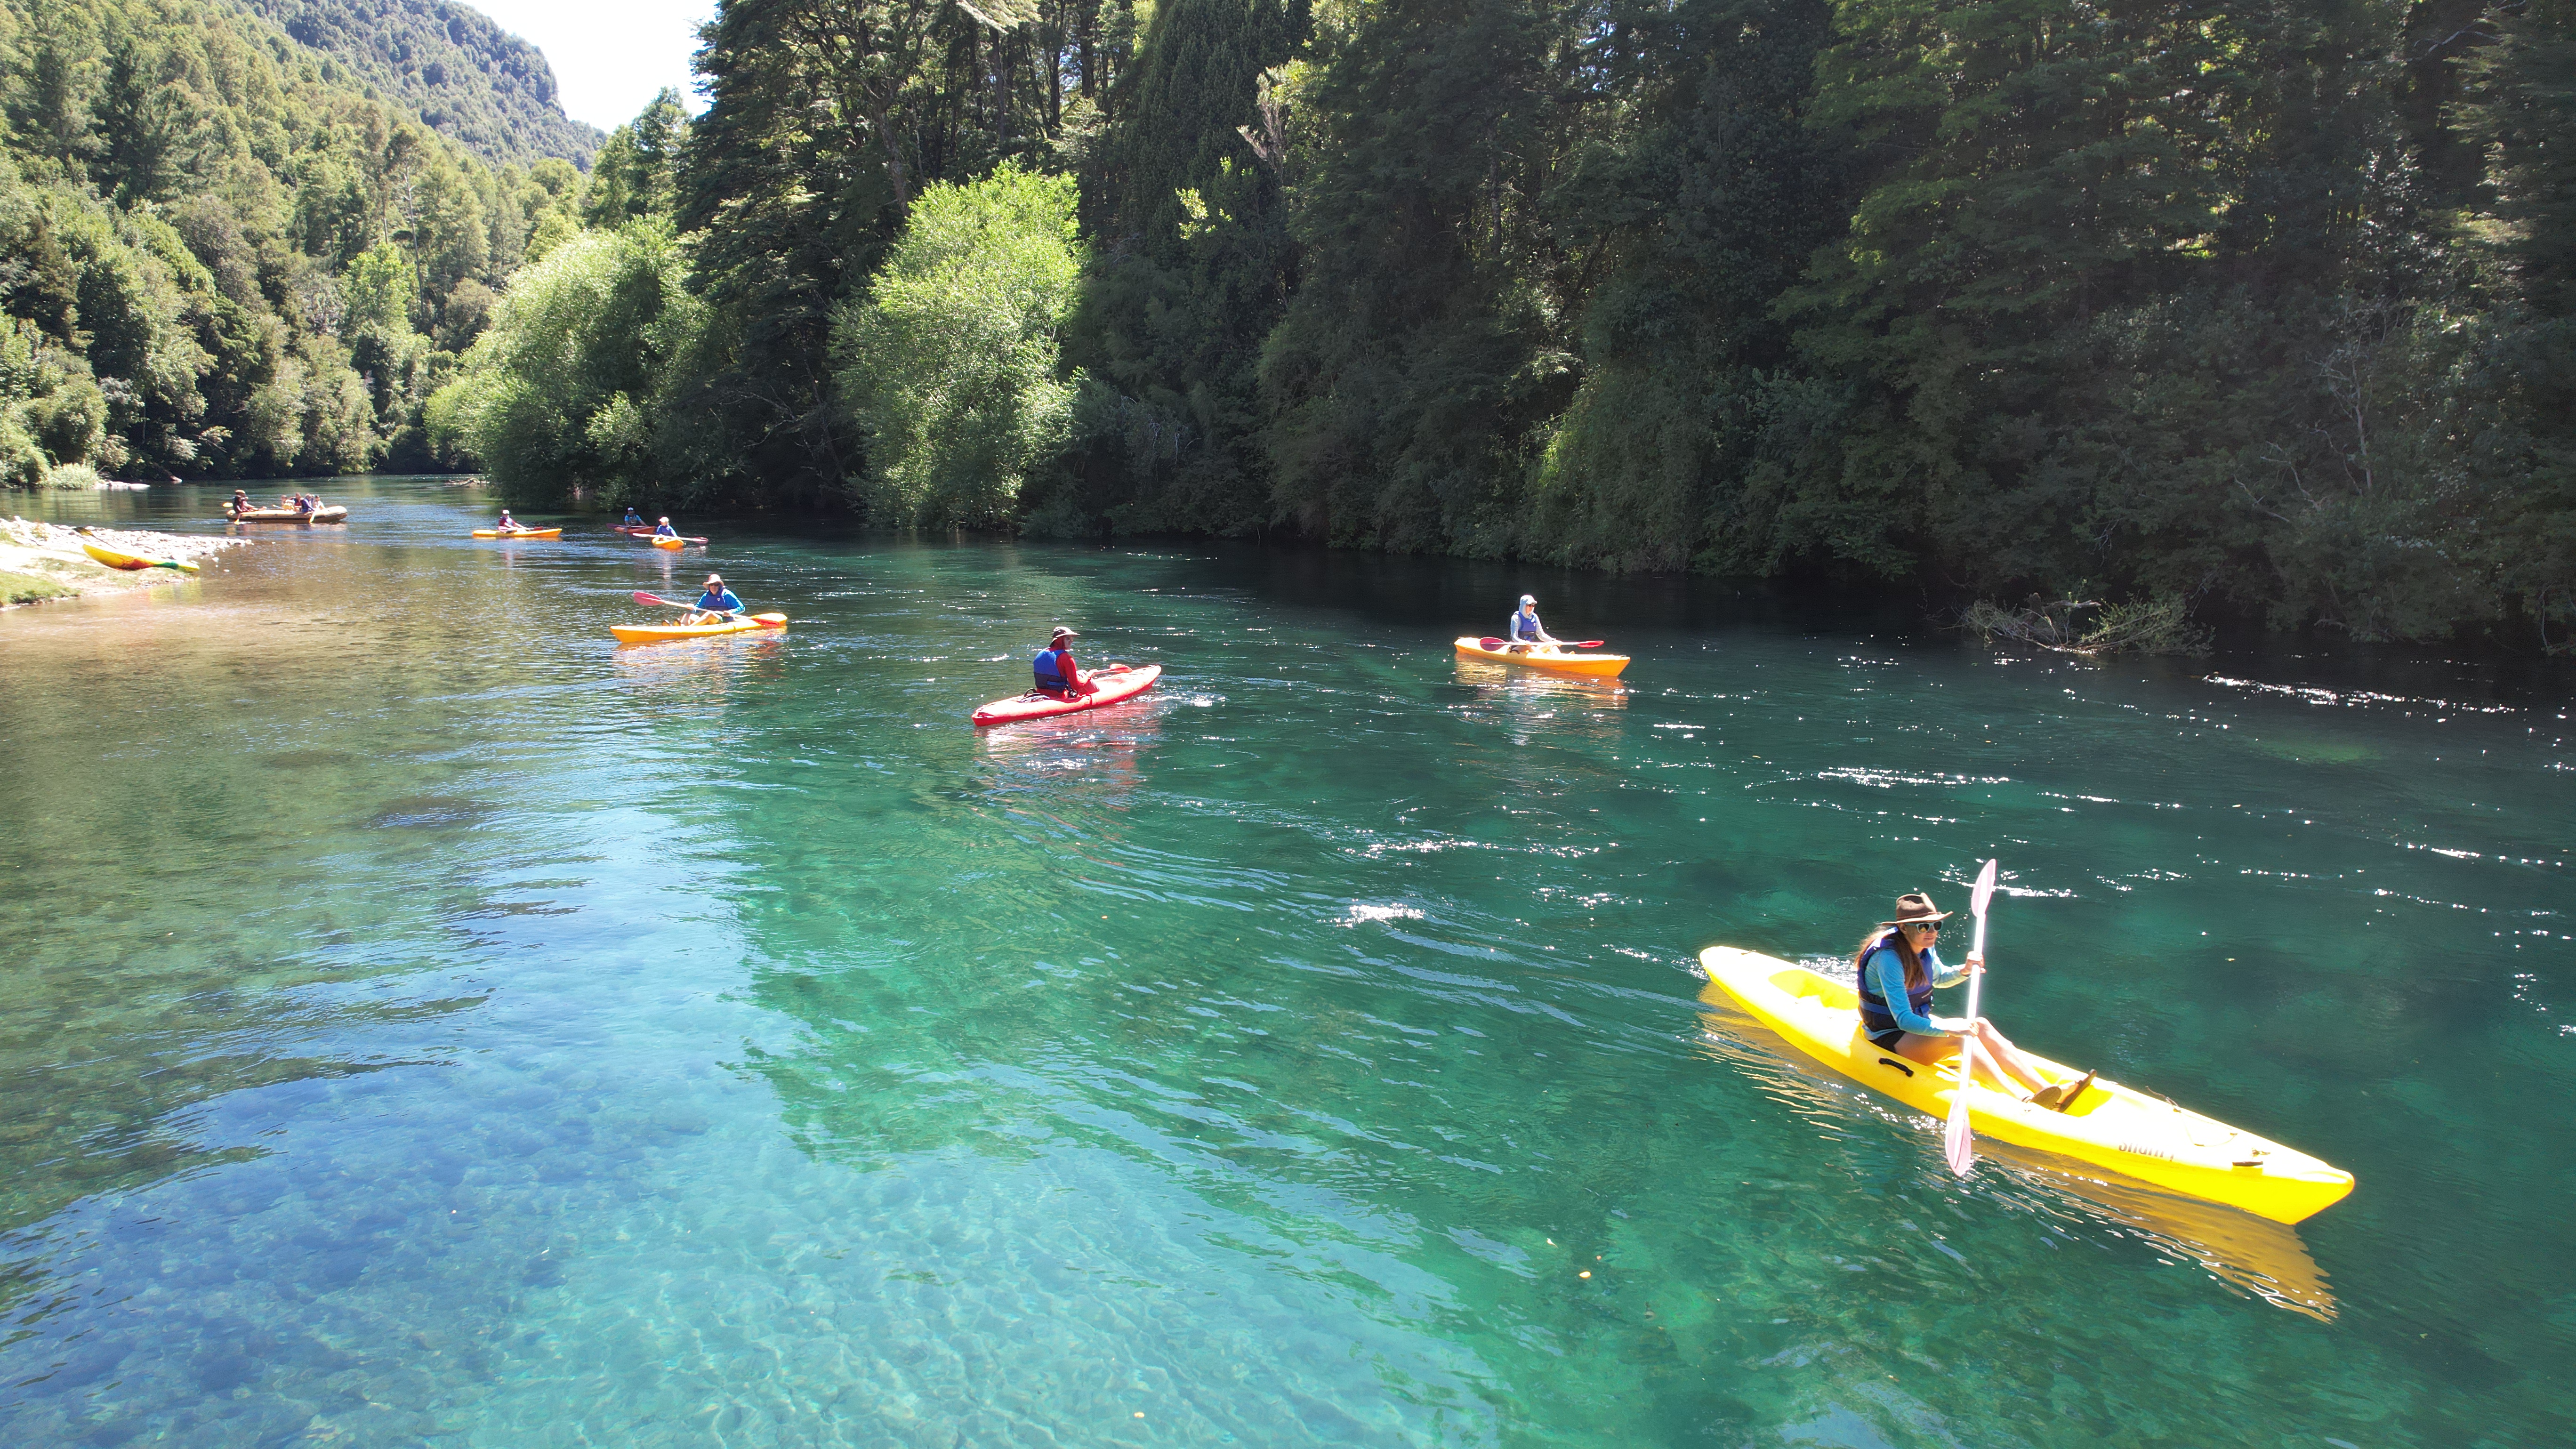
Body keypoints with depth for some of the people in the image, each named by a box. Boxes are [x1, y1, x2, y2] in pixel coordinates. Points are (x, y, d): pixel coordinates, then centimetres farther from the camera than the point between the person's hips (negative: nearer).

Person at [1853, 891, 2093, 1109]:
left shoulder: (1925, 948, 0)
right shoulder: (1889, 958, -26)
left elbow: (1938, 978, 22)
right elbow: (1904, 1020, -31)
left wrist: (1965, 971, 2)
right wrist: (1948, 1028, -41)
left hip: (1917, 1024, 8)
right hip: (1889, 1038, -8)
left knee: (1981, 1026, -11)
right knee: (1960, 1038, -28)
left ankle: (2049, 1091, -18)